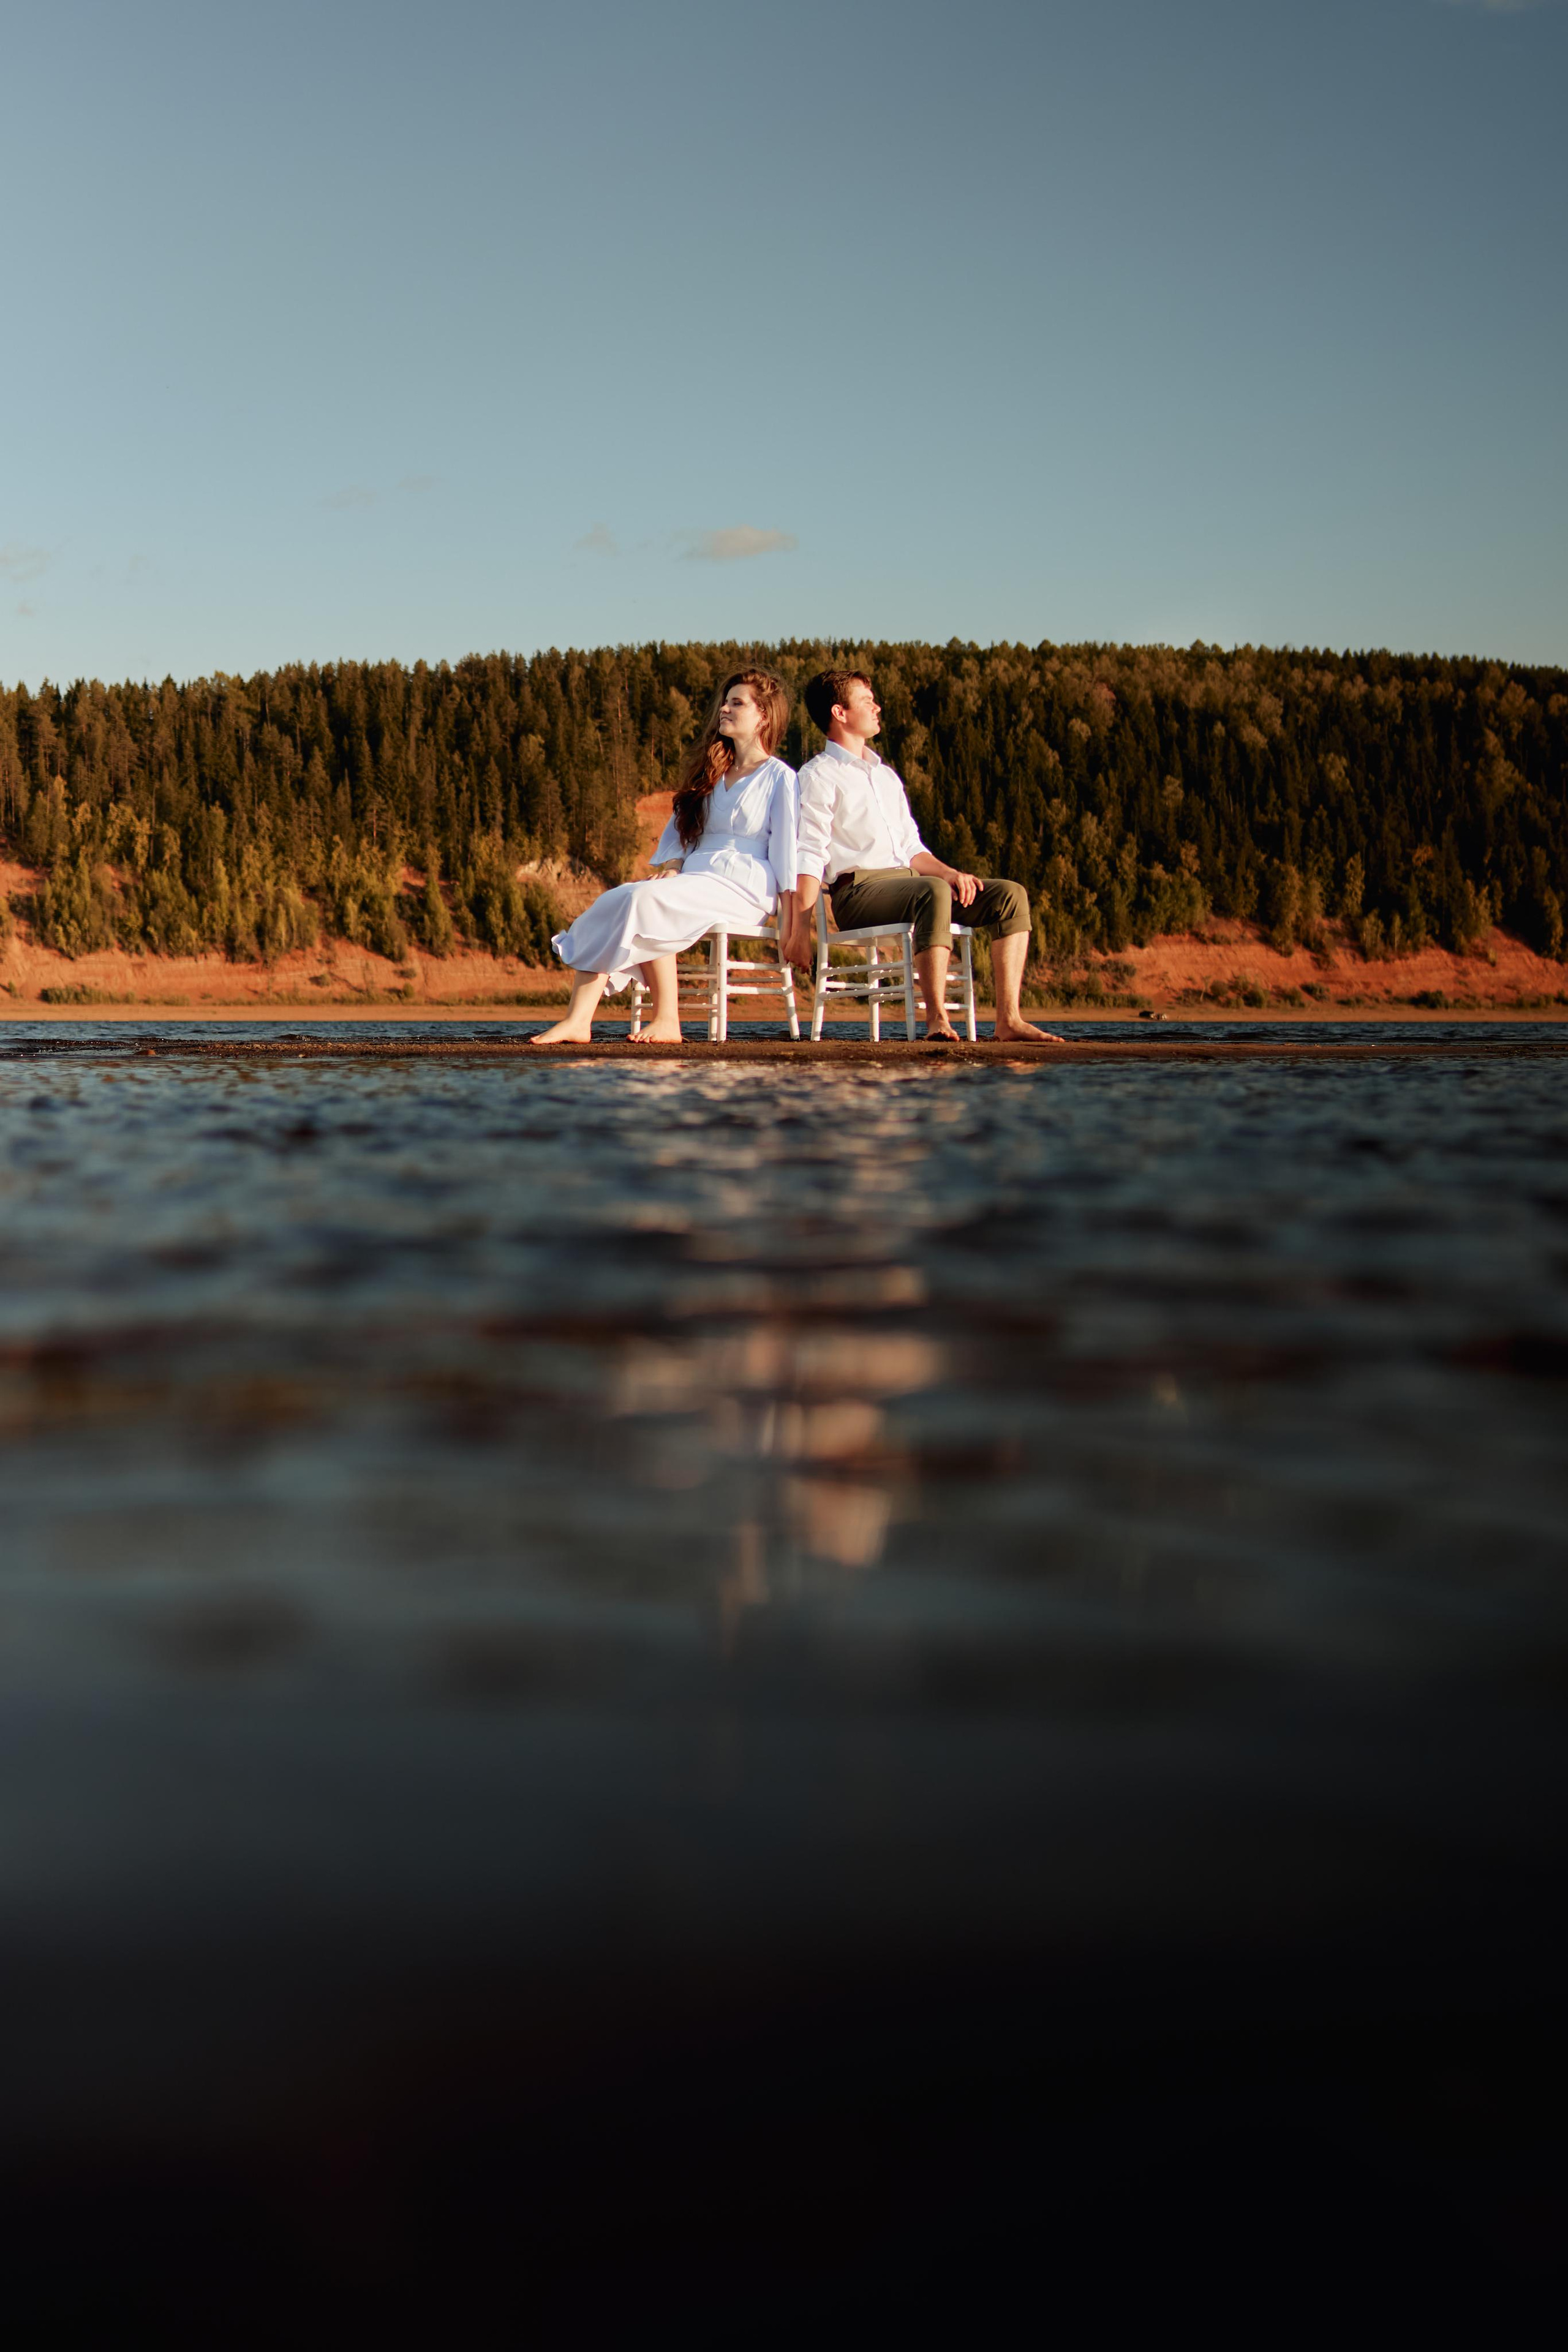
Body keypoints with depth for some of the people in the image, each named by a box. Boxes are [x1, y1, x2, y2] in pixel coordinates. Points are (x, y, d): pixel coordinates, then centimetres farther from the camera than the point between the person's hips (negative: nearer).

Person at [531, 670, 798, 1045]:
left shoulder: (779, 778, 3)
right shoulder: (712, 772, 25)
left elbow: (788, 856, -3)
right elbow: (681, 832, 21)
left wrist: (789, 926, -10)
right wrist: (671, 869, -1)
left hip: (744, 887, -7)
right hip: (695, 880, 7)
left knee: (645, 900, -32)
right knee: (611, 902, -20)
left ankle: (666, 1020, -30)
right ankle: (578, 1021, -33)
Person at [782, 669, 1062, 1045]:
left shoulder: (886, 775, 29)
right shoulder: (818, 775, 4)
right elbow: (808, 857, -7)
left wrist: (950, 872, 5)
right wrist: (799, 929, -17)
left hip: (907, 878, 8)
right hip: (858, 888, -8)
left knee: (1010, 894, -10)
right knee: (933, 893, -38)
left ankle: (1008, 1020, -21)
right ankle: (937, 1021, -43)